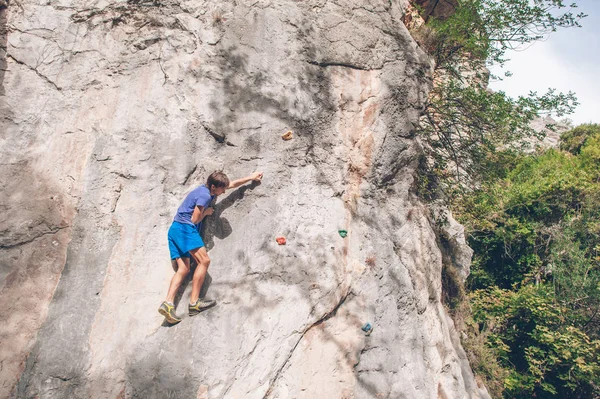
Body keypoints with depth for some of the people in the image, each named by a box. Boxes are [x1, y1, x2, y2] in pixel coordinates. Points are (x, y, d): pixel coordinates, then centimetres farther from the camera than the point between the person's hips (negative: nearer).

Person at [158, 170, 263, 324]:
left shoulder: (206, 190, 18)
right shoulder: (205, 195, -12)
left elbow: (232, 184, 27)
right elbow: (195, 219, -13)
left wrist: (250, 177, 32)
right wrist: (206, 212, 5)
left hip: (175, 229, 10)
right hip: (185, 228, -10)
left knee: (183, 269, 0)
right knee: (204, 260, -17)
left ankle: (168, 304, -13)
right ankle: (194, 303, -18)